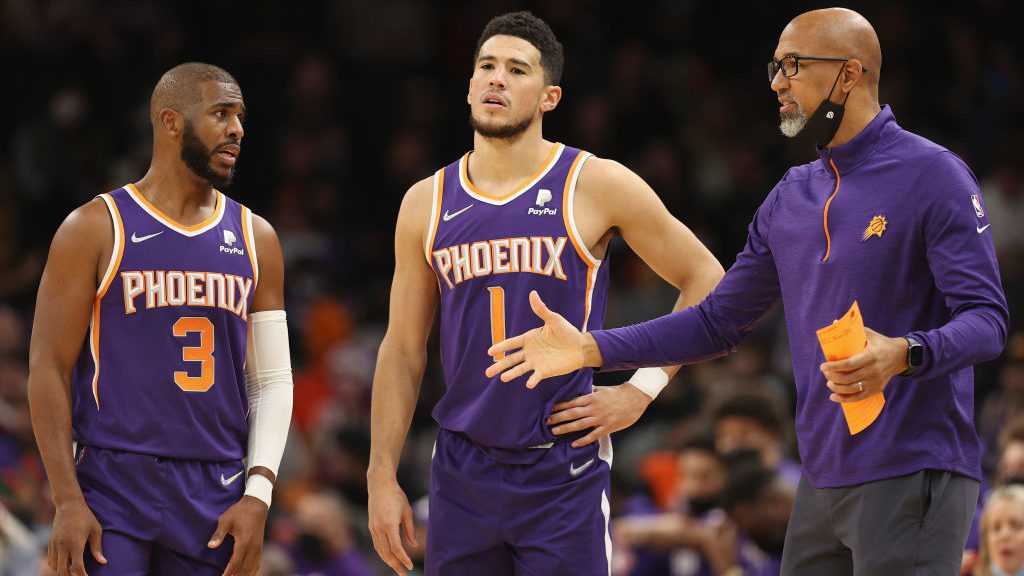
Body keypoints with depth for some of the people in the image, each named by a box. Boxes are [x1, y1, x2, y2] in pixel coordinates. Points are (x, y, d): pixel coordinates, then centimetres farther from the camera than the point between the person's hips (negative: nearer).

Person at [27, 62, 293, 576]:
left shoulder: (254, 240, 11)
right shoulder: (95, 230, -1)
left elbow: (272, 381, 11)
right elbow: (48, 368, -4)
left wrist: (258, 496, -3)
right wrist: (68, 502, -13)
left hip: (215, 496, 4)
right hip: (113, 488, -4)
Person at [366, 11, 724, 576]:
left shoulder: (596, 185, -3)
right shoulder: (426, 204, 7)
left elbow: (705, 280, 3)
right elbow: (402, 350, 11)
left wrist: (641, 389, -4)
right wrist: (381, 476, 5)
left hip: (564, 471, -3)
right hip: (462, 471, 3)